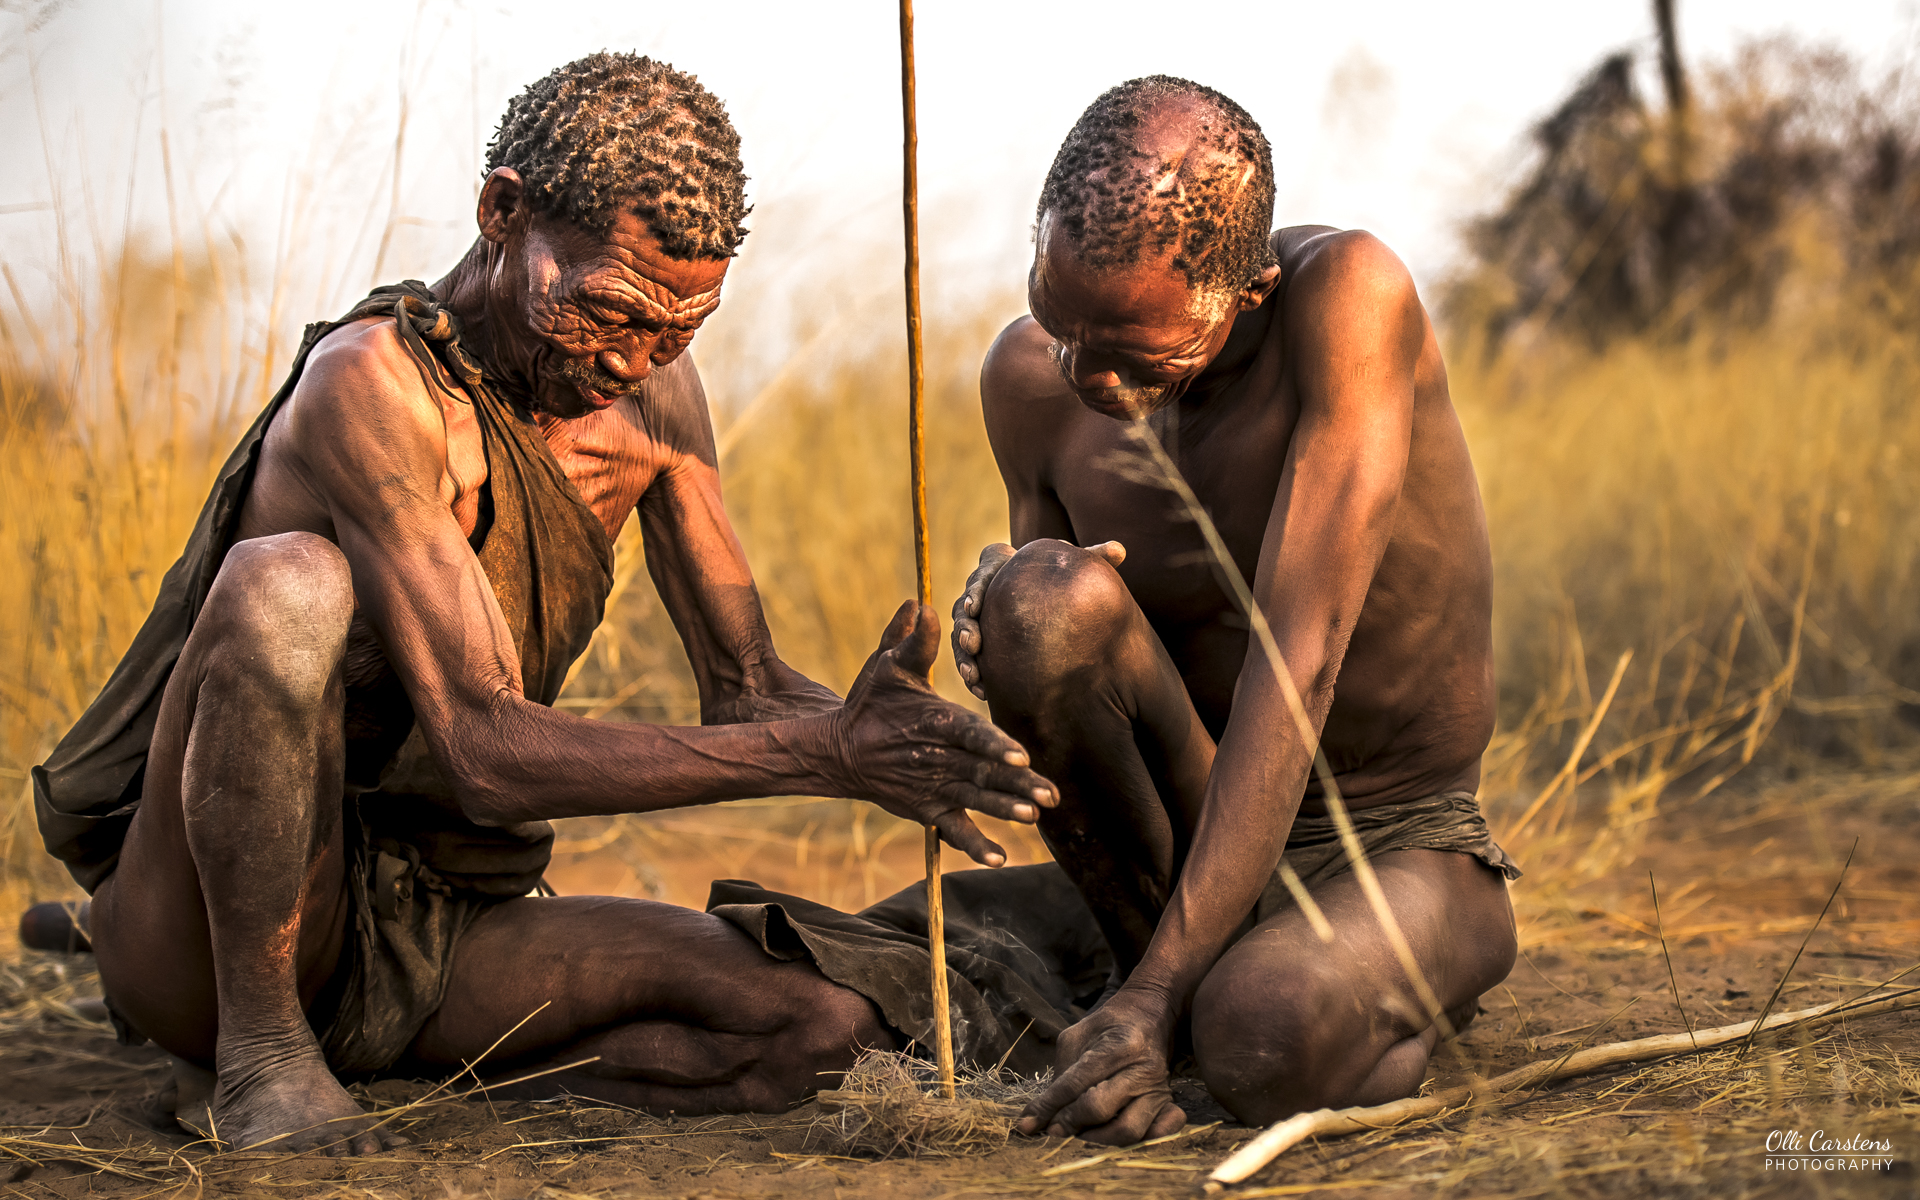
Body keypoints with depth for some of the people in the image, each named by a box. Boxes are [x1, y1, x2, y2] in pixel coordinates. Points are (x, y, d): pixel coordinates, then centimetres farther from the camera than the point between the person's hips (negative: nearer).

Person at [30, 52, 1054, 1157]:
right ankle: (256, 1056, -19)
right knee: (289, 582, -34)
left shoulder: (648, 382, 3)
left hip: (432, 933, 7)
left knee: (826, 1022, -10)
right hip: (200, 932, -7)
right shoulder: (376, 382, -22)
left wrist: (876, 733, -21)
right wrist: (828, 755, -36)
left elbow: (745, 689, 3)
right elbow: (487, 752, -30)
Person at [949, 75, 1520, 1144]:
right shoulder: (1032, 378, -8)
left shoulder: (1348, 295, -24)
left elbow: (1300, 655, -30)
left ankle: (1450, 951, 1)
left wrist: (1158, 995, -33)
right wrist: (1013, 657, -21)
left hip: (1398, 846, -3)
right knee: (1041, 600, -27)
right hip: (1201, 834, 3)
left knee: (1265, 1043, -37)